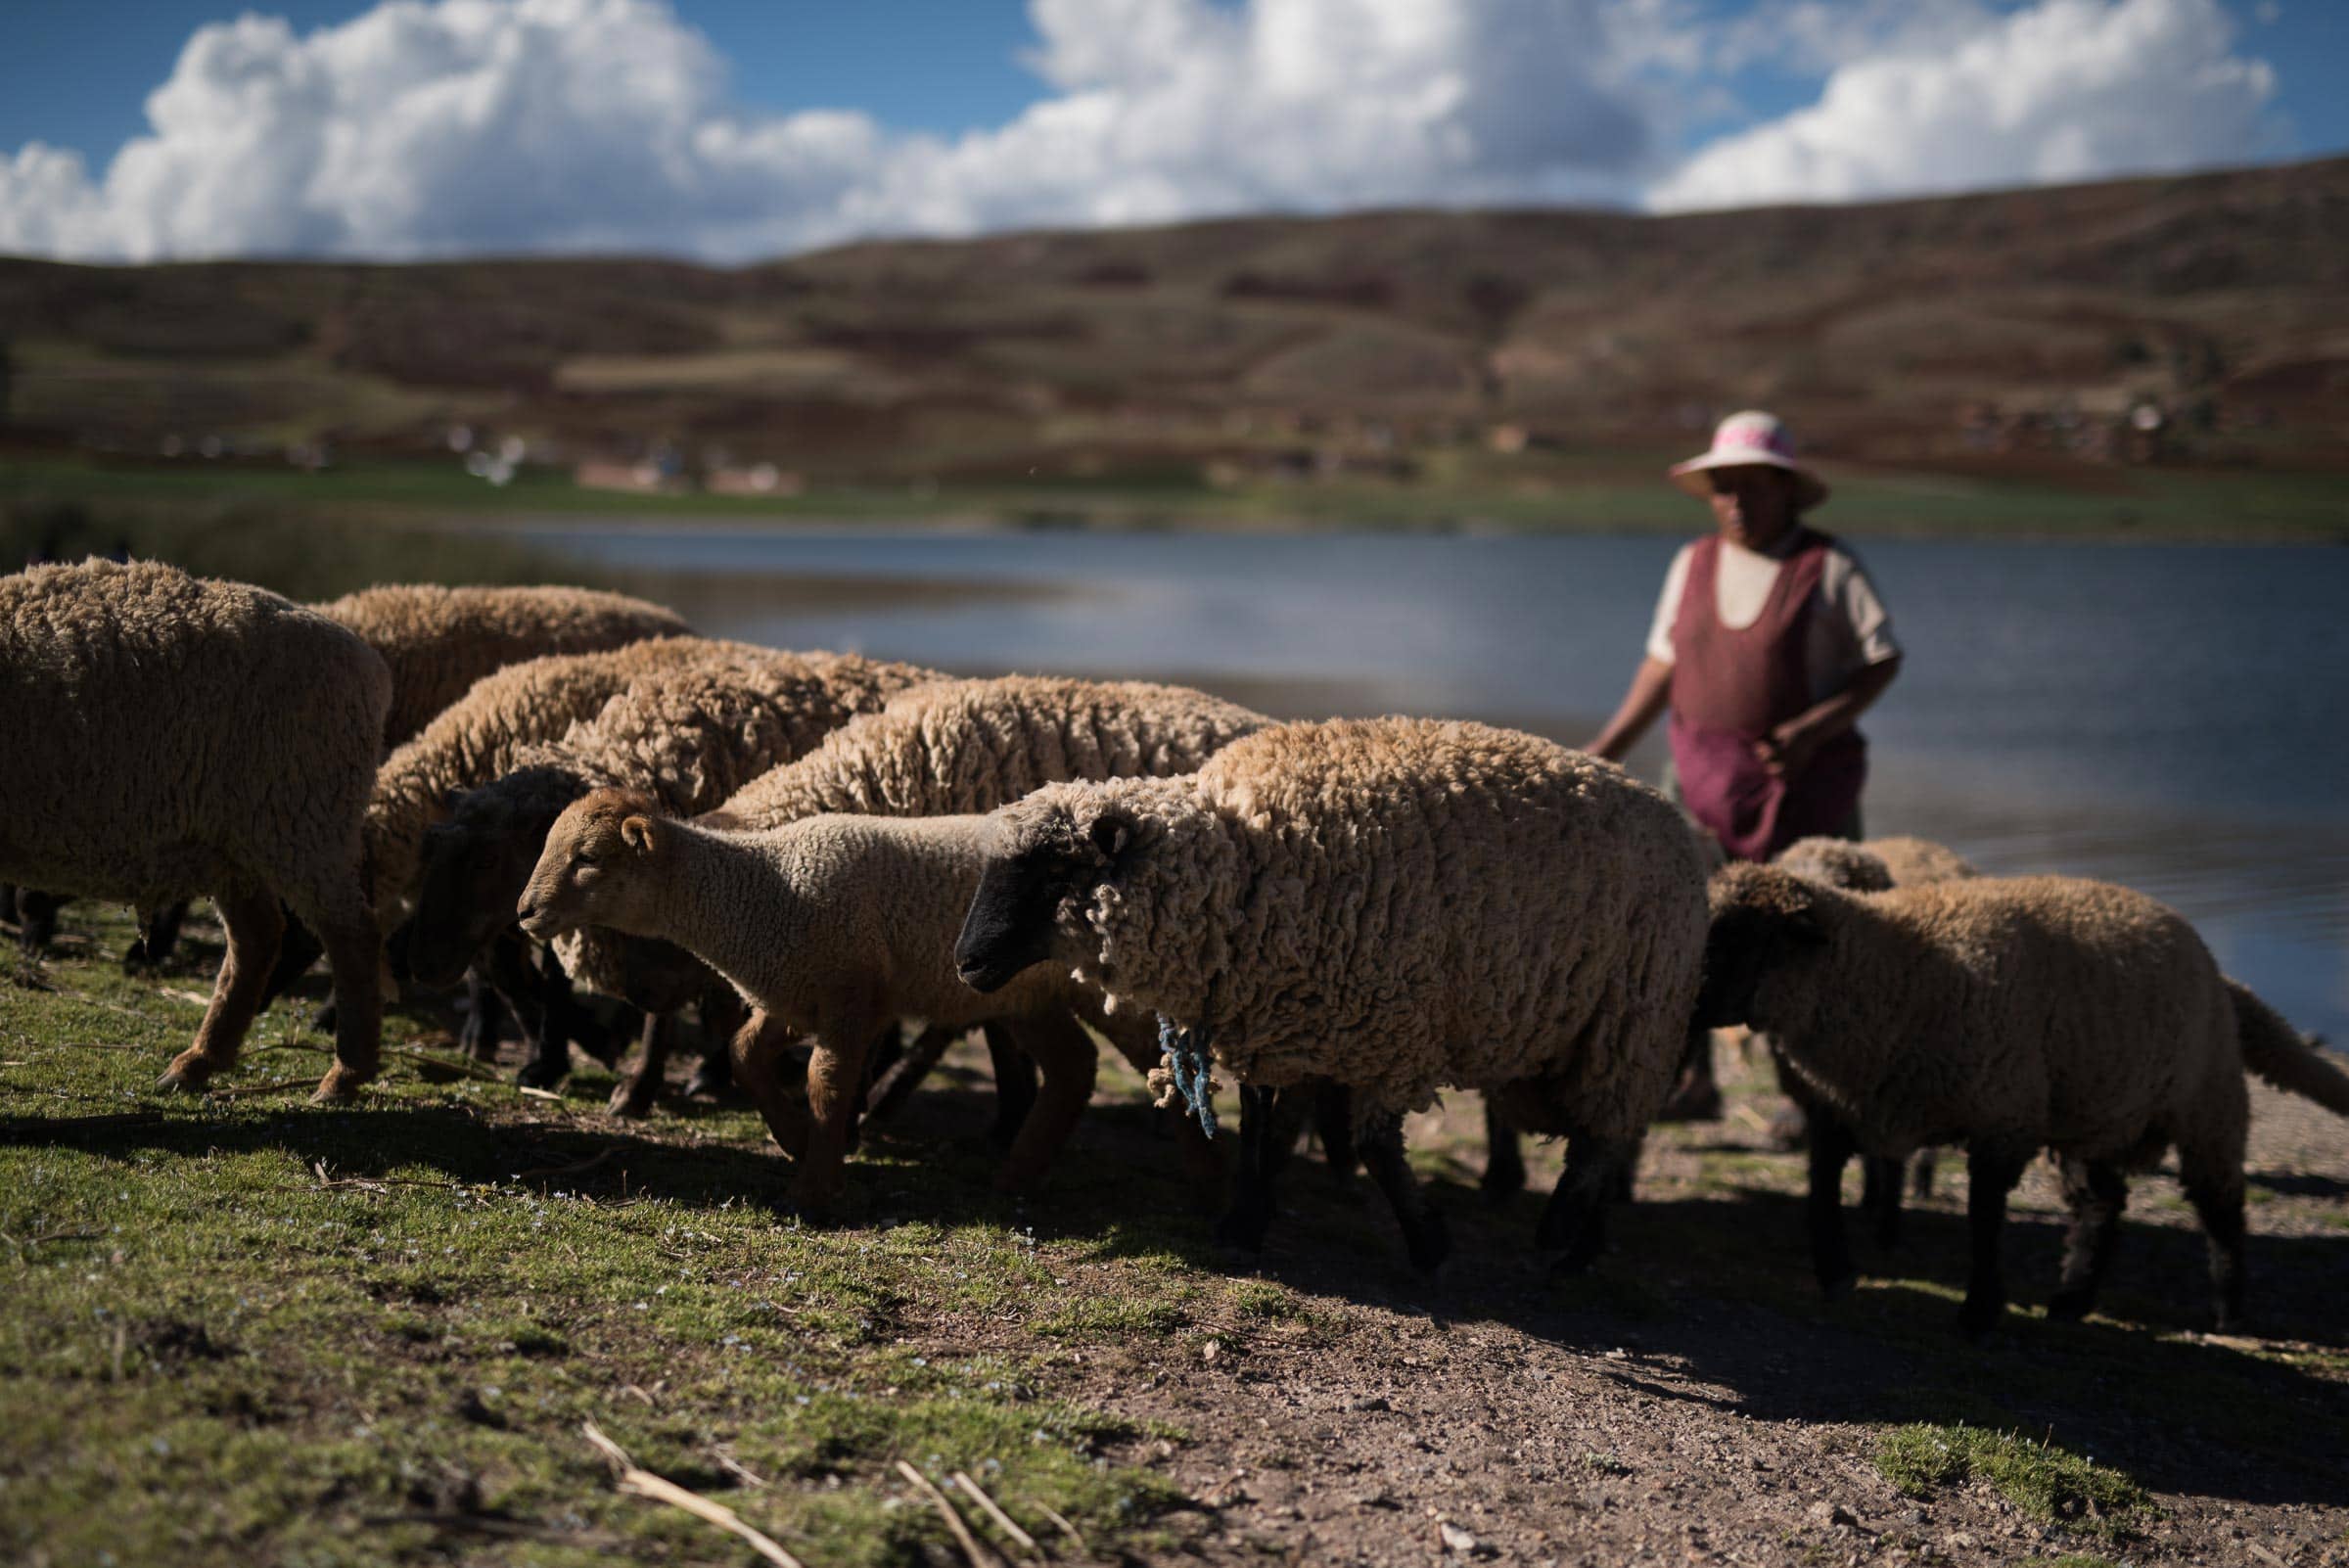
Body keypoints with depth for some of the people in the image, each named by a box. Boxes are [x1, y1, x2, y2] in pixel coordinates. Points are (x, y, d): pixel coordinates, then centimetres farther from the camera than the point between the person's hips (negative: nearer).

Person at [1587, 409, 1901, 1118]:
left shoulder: (1827, 567, -5)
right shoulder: (1693, 565, 10)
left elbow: (1882, 661, -6)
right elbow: (1663, 665, 14)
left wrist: (1812, 730, -17)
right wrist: (1604, 752, 8)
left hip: (1802, 778, -4)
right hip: (1704, 771, 4)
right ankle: (1691, 1079, -4)